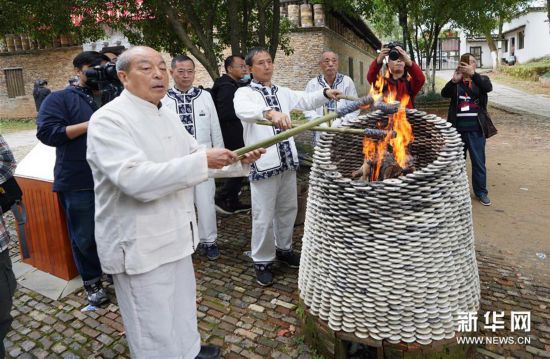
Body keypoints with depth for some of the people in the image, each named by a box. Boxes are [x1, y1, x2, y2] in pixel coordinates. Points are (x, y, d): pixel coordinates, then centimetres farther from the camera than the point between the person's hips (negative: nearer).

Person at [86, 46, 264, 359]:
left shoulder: (168, 115, 8)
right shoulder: (109, 120, -19)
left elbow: (194, 156, 16)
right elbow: (137, 179, -32)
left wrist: (238, 160, 0)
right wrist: (202, 161, -31)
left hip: (175, 233, 9)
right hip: (139, 243, -8)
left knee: (183, 306, 27)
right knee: (154, 327, 9)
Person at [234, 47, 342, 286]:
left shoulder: (282, 92, 15)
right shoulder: (244, 93, -5)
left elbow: (306, 100, 10)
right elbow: (244, 110, -28)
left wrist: (325, 94, -11)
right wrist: (270, 112, -47)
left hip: (288, 159, 6)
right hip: (263, 162, -6)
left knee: (288, 209, 17)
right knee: (264, 216, 1)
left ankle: (283, 249, 37)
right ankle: (262, 261, 18)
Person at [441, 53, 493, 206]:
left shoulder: (481, 79, 5)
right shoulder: (455, 82, 6)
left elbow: (488, 88, -17)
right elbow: (444, 93, -11)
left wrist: (472, 74, -30)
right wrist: (454, 80, -28)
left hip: (476, 130, -1)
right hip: (457, 129, 1)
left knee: (478, 162, 5)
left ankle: (481, 192, 17)